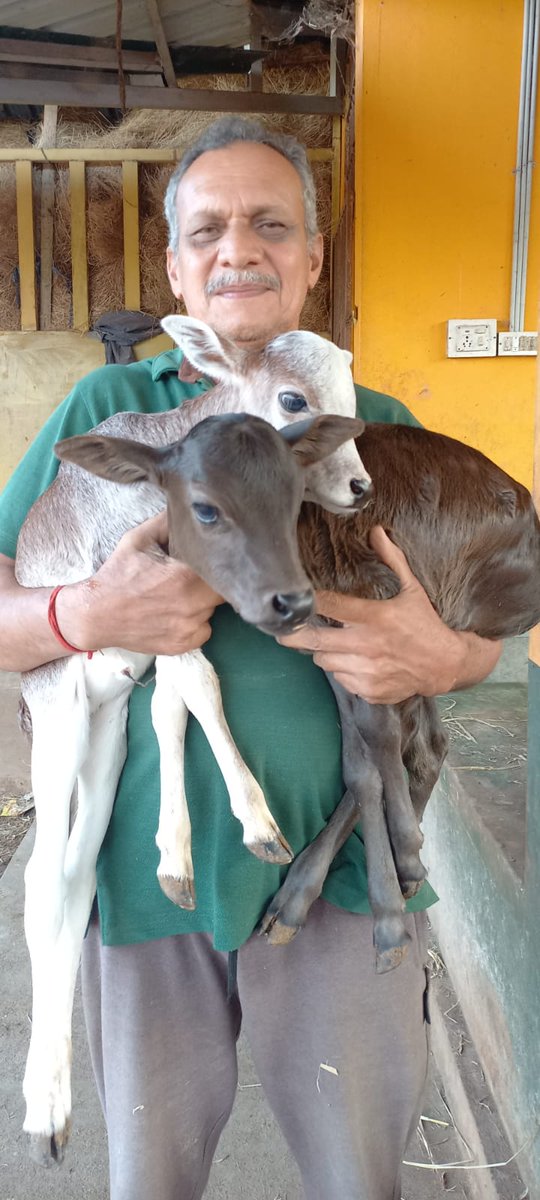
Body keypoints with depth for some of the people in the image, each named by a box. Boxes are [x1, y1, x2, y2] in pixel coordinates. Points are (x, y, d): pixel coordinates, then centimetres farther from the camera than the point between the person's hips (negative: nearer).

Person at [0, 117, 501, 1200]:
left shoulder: (380, 425, 5)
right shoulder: (106, 409, 2)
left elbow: (481, 634, 9)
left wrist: (442, 658, -15)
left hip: (343, 865, 1)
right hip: (145, 863, 0)